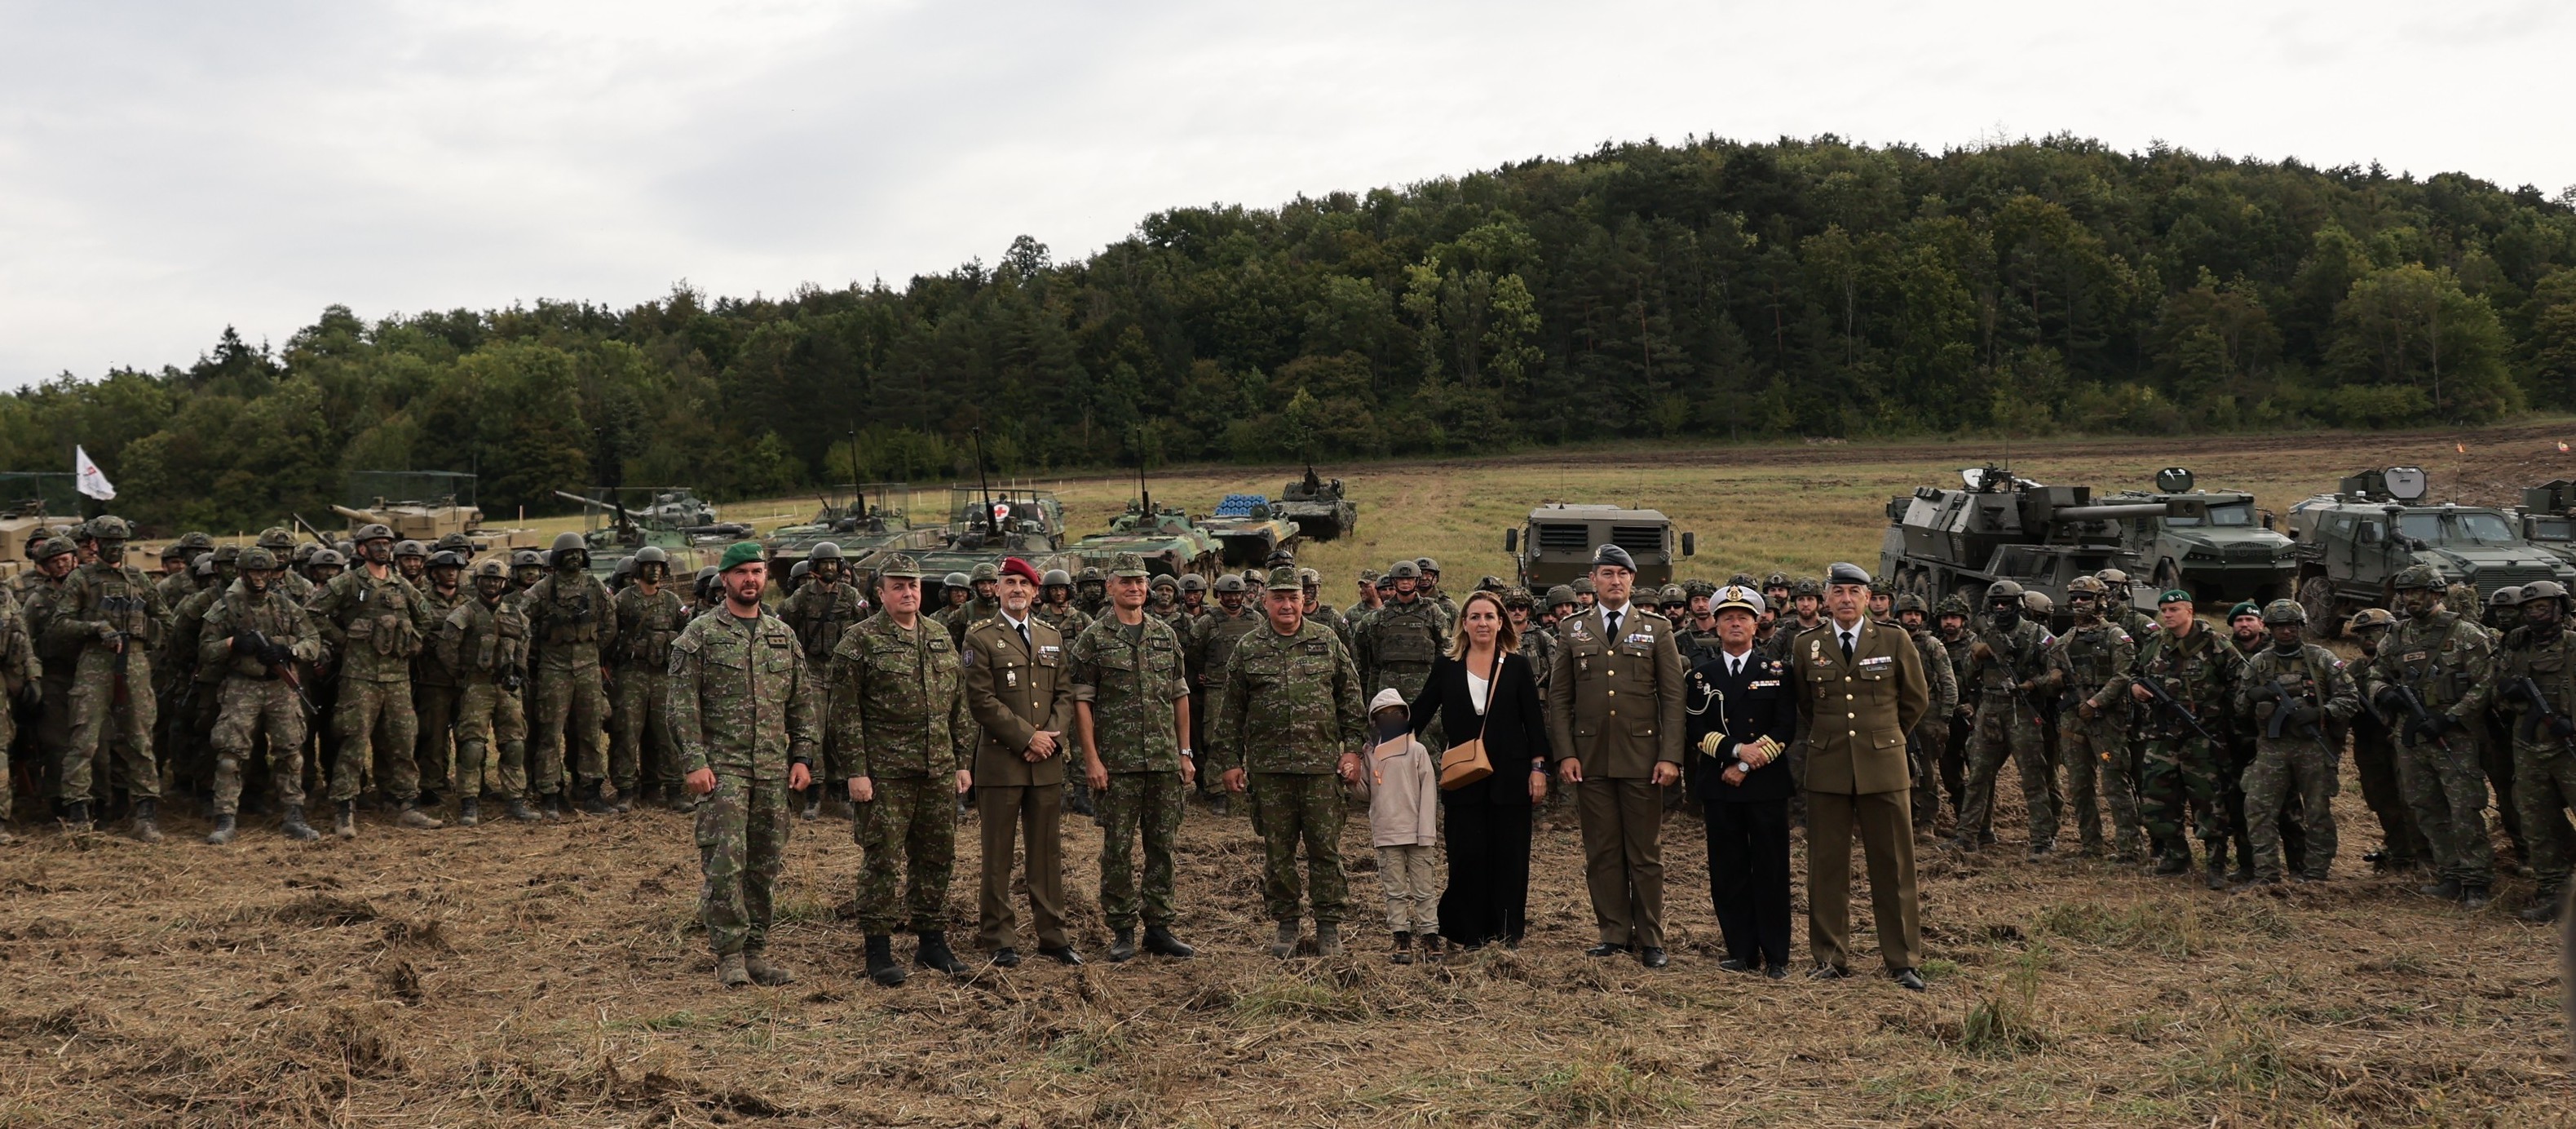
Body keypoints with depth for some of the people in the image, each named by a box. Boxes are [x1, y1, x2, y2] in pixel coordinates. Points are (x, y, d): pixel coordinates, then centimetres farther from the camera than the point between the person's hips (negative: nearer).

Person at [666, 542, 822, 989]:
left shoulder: (783, 635, 13)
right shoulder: (700, 634, 0)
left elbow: (804, 701, 15)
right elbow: (681, 704, -5)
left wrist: (803, 757, 7)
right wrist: (694, 762, -12)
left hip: (774, 768, 4)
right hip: (722, 766, -4)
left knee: (765, 864, 7)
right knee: (724, 861, -9)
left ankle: (756, 952, 16)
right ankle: (729, 954, -1)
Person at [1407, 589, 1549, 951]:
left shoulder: (1518, 666, 3)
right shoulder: (1447, 668, 5)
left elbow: (1535, 720, 2)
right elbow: (1420, 714, 8)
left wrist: (1539, 768, -5)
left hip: (1509, 775, 0)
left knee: (1508, 857, 3)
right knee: (1467, 856, 0)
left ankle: (1506, 935, 14)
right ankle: (1469, 935, 11)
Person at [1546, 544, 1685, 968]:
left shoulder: (1657, 629, 6)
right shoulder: (1573, 629, 9)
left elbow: (1673, 697, 2)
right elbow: (1559, 697, 8)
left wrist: (1670, 756, -7)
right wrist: (1564, 753, -2)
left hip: (1642, 758, -1)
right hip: (1590, 758, 1)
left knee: (1646, 853, 3)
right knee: (1602, 852, 5)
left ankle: (1650, 940, 9)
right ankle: (1614, 933, 13)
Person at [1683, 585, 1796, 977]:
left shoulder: (1777, 671, 5)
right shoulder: (1701, 674, 7)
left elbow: (1785, 728, -2)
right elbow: (1695, 730, -1)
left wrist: (1747, 766, -11)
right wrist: (1737, 750, -15)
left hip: (1767, 785, -1)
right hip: (1718, 785, 1)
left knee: (1771, 871, 1)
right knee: (1728, 872, 4)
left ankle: (1776, 956, 7)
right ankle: (1742, 952, 12)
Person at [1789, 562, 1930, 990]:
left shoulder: (1894, 641, 1)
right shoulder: (1805, 645, 4)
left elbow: (1916, 701, 12)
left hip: (1883, 767, -1)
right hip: (1826, 769, 1)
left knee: (1894, 866, 2)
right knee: (1827, 866, 4)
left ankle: (1902, 959, 10)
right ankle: (1830, 958, 13)